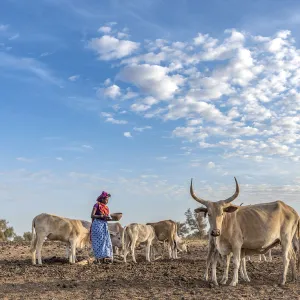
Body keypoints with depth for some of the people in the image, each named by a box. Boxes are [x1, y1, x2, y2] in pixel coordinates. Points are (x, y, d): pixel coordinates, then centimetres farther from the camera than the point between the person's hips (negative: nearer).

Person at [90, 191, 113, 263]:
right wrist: (101, 216, -19)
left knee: (106, 240, 2)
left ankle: (105, 257, 3)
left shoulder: (106, 207, 15)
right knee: (98, 241, -5)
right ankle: (99, 257, -1)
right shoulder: (97, 205, -4)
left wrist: (108, 218, -5)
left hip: (104, 225, 7)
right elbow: (92, 215, -10)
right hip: (97, 224, -7)